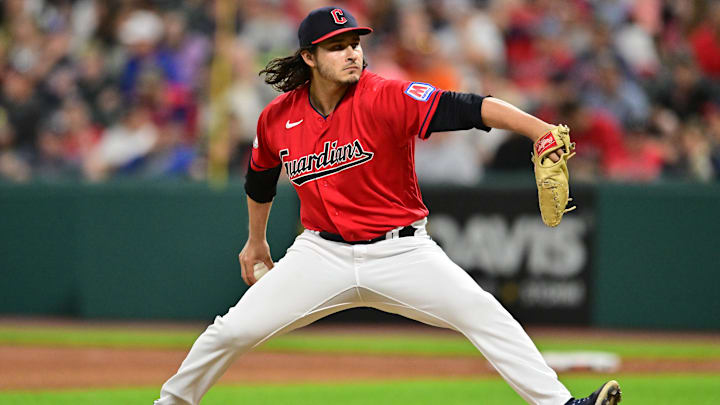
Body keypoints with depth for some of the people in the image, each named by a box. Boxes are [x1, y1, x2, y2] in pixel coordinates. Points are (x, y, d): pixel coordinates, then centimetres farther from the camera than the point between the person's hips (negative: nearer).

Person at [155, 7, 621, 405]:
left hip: (401, 251, -2)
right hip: (322, 255, 2)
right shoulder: (278, 118, -3)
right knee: (232, 331, -4)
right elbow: (261, 179, 19)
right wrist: (256, 240, 31)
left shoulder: (386, 99, -16)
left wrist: (542, 130, -44)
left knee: (486, 316, -18)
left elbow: (464, 108, -30)